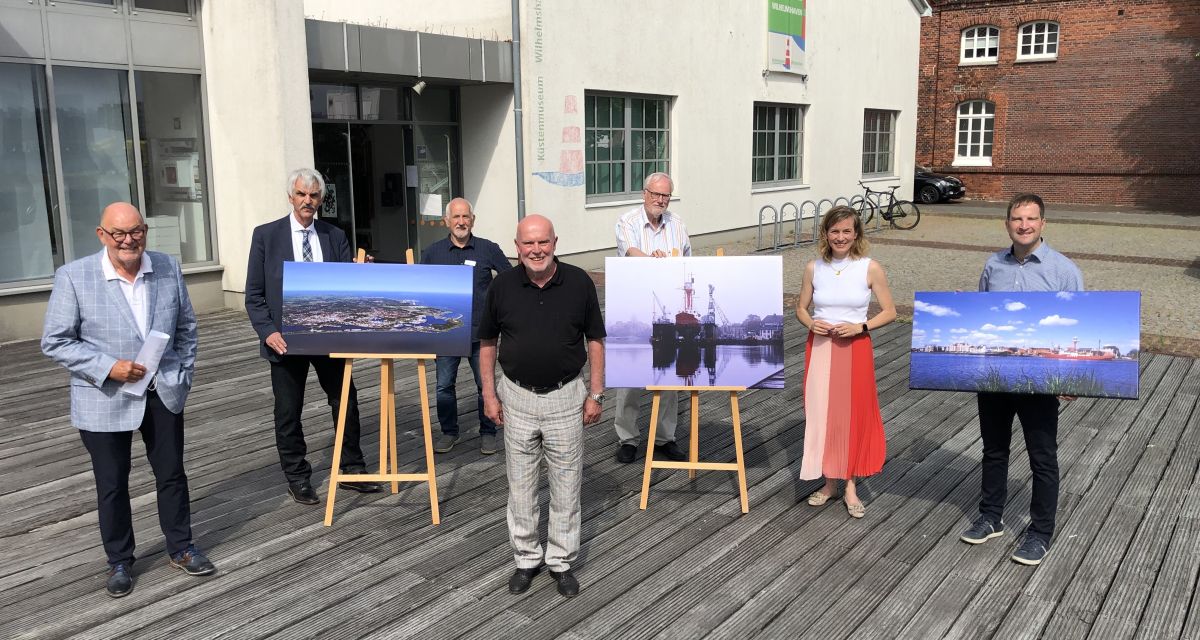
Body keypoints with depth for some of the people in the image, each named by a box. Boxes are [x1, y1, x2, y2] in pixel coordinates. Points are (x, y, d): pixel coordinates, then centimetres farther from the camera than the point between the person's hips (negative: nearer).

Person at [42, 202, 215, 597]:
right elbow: (55, 342, -9)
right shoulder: (73, 277, -11)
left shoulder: (168, 269, -1)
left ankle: (181, 548, 30)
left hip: (164, 394, 3)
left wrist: (184, 374, 2)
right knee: (112, 485, 10)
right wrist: (108, 367, -18)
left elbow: (186, 327, 9)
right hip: (104, 400, -2)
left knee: (172, 474, 13)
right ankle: (119, 562, 27)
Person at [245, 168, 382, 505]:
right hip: (286, 338, -2)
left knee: (346, 402, 9)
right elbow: (254, 294, -1)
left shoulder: (335, 236, 6)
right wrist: (268, 332, -12)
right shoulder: (266, 235, -1)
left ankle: (352, 470, 25)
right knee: (288, 413, 8)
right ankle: (297, 478, 23)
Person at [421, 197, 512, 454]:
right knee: (444, 386, 8)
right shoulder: (432, 252, 3)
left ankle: (488, 433, 21)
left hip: (480, 332, -1)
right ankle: (449, 432, 25)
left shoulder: (489, 249, -1)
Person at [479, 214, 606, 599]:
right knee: (520, 484, 10)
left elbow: (594, 340, 1)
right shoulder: (502, 286, -3)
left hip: (566, 397, -1)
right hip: (517, 398, 1)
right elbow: (487, 342, 6)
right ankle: (526, 558, 26)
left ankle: (562, 561, 22)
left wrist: (596, 394, -3)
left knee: (566, 483, 8)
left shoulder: (579, 283, -6)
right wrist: (489, 393, 1)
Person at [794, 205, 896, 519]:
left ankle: (850, 486, 17)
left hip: (855, 348, -2)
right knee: (821, 413, 6)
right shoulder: (814, 268, 1)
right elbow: (801, 308, 11)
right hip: (820, 348, 2)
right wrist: (811, 323, -10)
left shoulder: (870, 268, -6)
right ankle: (829, 482, 21)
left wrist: (860, 327, -16)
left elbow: (890, 311, -1)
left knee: (854, 414, 3)